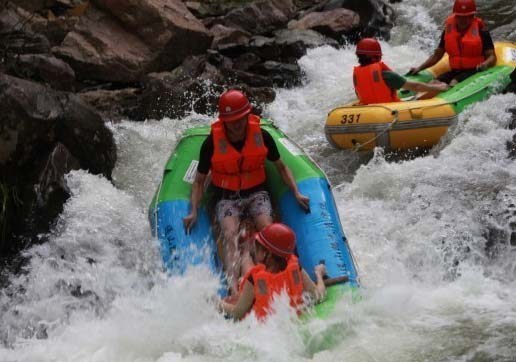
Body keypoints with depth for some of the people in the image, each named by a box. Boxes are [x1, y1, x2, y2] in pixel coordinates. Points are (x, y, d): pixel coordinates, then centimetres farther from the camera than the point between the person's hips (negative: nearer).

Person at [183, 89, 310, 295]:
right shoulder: (212, 143, -9)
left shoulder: (262, 136, -4)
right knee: (229, 234, -29)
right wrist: (194, 212, -10)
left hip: (256, 193, 2)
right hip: (226, 197, -2)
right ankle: (233, 289, -47)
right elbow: (199, 181, 1)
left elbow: (281, 167, 11)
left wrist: (296, 193, 0)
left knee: (267, 230, -28)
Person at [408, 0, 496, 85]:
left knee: (454, 82, -34)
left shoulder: (480, 30, -2)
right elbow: (437, 55, 18)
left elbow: (492, 57, -3)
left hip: (475, 71, -5)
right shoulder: (448, 30, 10)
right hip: (455, 72, 5)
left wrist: (485, 64, -27)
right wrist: (419, 68, 8)